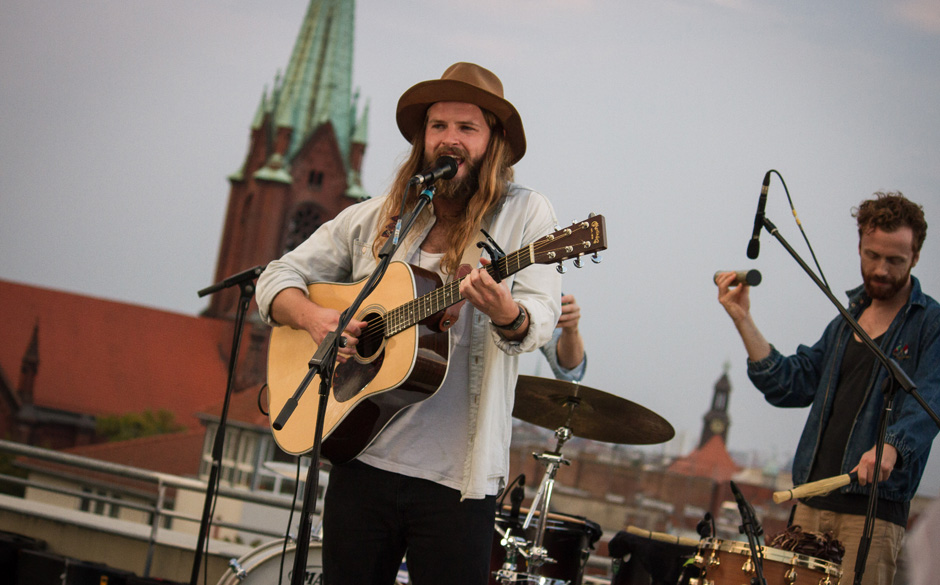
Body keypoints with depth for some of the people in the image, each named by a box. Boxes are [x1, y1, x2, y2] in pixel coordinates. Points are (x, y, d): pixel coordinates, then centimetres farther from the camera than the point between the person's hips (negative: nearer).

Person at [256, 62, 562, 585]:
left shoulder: (525, 216, -1)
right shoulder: (373, 220, 10)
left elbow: (541, 317, -13)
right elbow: (278, 278, 13)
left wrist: (508, 316, -37)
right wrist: (313, 317, -9)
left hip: (456, 477, -3)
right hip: (362, 459, 3)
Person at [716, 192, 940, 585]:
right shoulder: (848, 318, 20)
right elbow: (789, 385, 14)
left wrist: (890, 447, -37)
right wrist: (742, 320, 6)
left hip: (873, 507, -6)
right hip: (812, 500, 6)